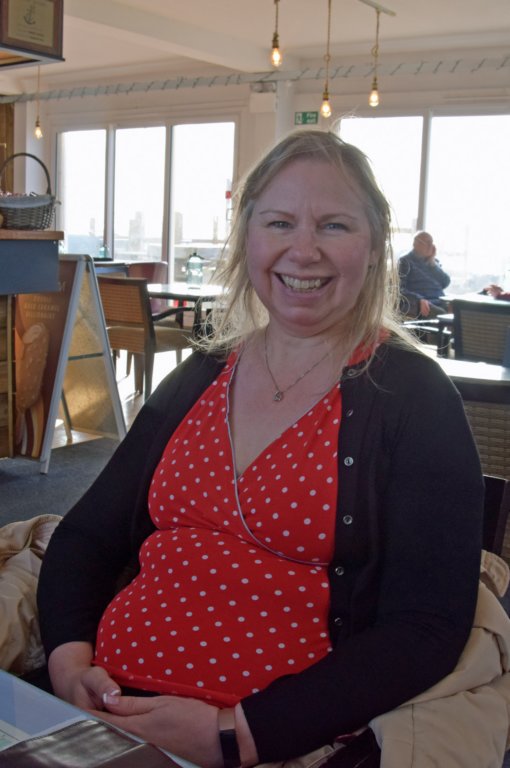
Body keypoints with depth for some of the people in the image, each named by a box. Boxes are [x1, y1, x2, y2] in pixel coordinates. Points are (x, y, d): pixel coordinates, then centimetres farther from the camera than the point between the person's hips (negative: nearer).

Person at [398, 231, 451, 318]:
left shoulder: (433, 262, 24)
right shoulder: (405, 261, 4)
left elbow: (446, 283, 11)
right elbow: (399, 289, -9)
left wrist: (432, 263, 4)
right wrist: (419, 300, -23)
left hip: (440, 302, 6)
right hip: (417, 304, -6)